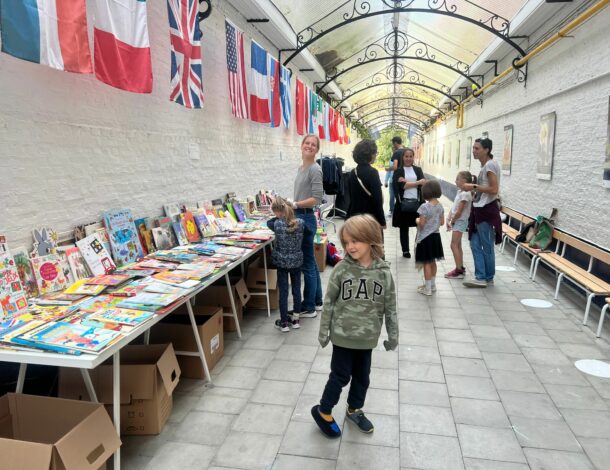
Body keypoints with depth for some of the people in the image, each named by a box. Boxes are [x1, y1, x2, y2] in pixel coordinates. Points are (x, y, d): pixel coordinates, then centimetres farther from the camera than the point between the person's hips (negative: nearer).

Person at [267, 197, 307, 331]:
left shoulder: (277, 224, -16)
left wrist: (280, 218, 18)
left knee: (283, 292, 5)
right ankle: (296, 319, 24)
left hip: (282, 262, -2)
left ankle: (284, 322, 14)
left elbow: (268, 222, 7)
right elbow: (307, 230, 13)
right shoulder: (300, 223, -10)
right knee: (296, 289, 13)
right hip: (297, 261, 2)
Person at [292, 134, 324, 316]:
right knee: (310, 262, 16)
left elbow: (317, 199, -20)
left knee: (307, 263, -1)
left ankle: (309, 308, 10)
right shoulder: (301, 168, 14)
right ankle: (317, 301, 28)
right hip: (300, 217, 9)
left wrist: (295, 204, -22)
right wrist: (292, 205, 11)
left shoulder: (315, 169, -13)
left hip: (306, 218, -9)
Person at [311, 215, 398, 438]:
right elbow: (329, 301, -6)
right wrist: (323, 330, -4)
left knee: (362, 376, 19)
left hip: (367, 337, 3)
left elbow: (390, 306, 0)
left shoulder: (383, 272, -9)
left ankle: (354, 409, 43)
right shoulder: (341, 269, -13)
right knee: (340, 375, 8)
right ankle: (323, 411, 30)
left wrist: (393, 335, 4)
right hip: (343, 335, -2)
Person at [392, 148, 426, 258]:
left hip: (417, 202, 2)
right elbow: (402, 186, -12)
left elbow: (423, 183, -4)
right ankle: (405, 250, 19)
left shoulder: (418, 170, 12)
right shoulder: (398, 171, 2)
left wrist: (406, 181, -14)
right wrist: (418, 182, -10)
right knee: (404, 228, 7)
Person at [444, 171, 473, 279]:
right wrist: (448, 219, 1)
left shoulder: (465, 194, -19)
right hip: (457, 221, 10)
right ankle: (461, 268, 23)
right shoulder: (460, 191, 10)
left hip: (460, 221, -10)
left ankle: (459, 270, -7)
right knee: (457, 245, 15)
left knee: (454, 245, -9)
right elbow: (453, 207, 11)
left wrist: (452, 221, -8)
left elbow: (459, 212, -20)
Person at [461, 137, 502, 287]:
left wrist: (474, 187, -18)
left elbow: (494, 189, -21)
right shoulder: (484, 165, 15)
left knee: (487, 246, 2)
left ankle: (488, 278, 16)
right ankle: (480, 277, 15)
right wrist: (474, 188, 11)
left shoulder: (490, 164, -14)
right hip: (479, 209, 10)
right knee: (475, 244, 9)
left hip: (487, 210, -10)